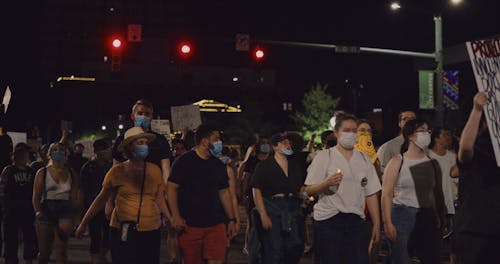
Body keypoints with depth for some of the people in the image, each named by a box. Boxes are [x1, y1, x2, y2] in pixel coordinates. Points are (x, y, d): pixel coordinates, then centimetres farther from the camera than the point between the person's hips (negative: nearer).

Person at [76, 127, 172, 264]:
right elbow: (101, 199, 6)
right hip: (122, 232, -2)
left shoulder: (155, 170, 5)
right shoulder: (118, 171, -1)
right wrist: (83, 224, 8)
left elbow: (159, 200, 10)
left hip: (151, 231, 2)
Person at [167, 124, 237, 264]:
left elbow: (224, 192, 17)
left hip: (216, 224, 4)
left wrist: (231, 219, 13)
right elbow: (171, 188, -8)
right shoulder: (184, 161, -5)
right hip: (189, 225, -4)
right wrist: (176, 216, -16)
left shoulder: (218, 165, 13)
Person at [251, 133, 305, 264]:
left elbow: (302, 187, 23)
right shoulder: (264, 166, -3)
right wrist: (263, 215, -16)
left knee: (296, 246, 1)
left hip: (293, 209, 5)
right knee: (273, 251, -4)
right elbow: (256, 190, -9)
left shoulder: (295, 164, 12)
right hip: (272, 209, -5)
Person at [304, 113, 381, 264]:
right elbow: (309, 190, -4)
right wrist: (327, 183, -22)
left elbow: (371, 194, 13)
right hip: (328, 220, -3)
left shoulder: (364, 159, 15)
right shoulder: (324, 157, 2)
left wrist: (376, 224, 8)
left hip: (356, 221, 3)